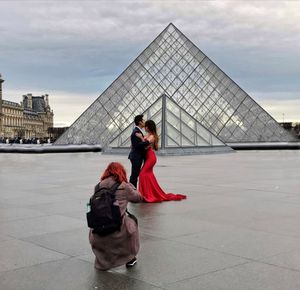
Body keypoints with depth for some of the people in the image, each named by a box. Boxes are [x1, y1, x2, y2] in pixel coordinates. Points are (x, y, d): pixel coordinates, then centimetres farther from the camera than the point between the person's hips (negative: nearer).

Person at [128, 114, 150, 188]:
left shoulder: (138, 131, 14)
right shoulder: (136, 132, -19)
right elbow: (137, 145, -26)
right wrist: (148, 142, -26)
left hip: (137, 157, 10)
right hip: (136, 157, -10)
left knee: (136, 174, 14)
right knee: (134, 175, -5)